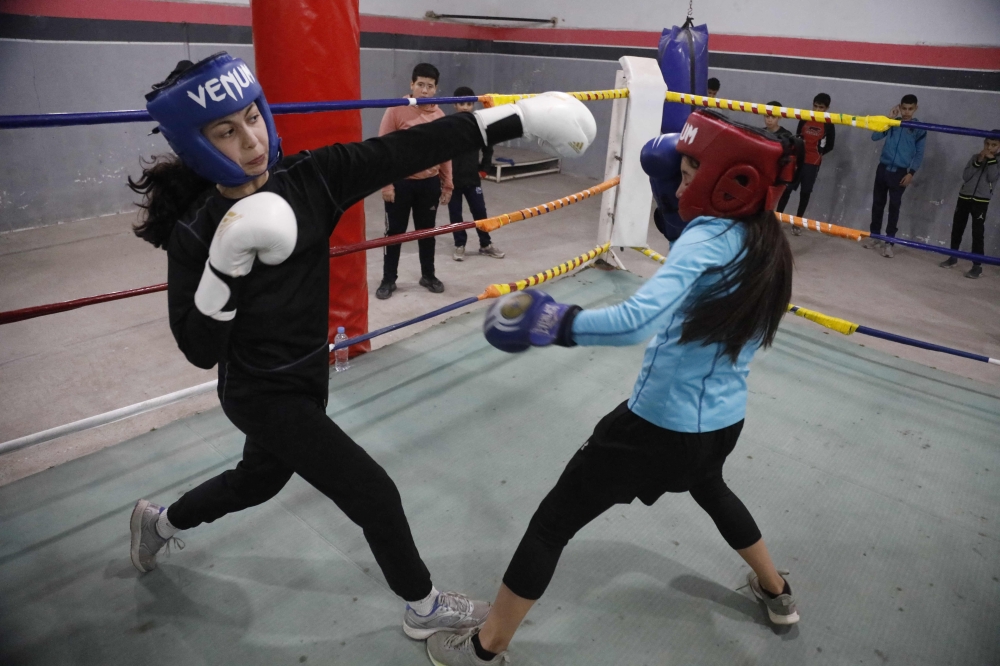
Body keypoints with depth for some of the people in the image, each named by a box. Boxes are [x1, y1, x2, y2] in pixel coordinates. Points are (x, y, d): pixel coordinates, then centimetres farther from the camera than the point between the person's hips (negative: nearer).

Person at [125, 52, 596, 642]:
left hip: (307, 376, 6)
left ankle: (158, 522, 60)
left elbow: (407, 150, -22)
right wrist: (226, 263, -34)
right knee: (373, 492, -1)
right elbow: (200, 350, -20)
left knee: (260, 479, 29)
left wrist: (518, 117, -27)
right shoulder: (195, 233, -21)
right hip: (262, 394, -5)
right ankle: (425, 608, 27)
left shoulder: (309, 179, -14)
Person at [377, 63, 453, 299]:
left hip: (429, 184, 3)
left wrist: (447, 185, 10)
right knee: (394, 232, 6)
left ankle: (428, 275, 30)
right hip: (400, 182, -3)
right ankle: (388, 280, 19)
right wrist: (386, 183, -13)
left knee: (427, 231, 14)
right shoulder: (396, 110, -9)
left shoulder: (440, 116, 2)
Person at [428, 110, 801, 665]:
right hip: (723, 423, 8)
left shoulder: (711, 236, -22)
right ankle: (777, 593, 58)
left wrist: (557, 322, -31)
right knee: (710, 488, 41)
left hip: (659, 426, -8)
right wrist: (678, 207, 8)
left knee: (553, 522, 6)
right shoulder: (769, 244, 1)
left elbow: (639, 321, -39)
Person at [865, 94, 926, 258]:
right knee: (877, 203, 9)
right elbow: (875, 136, -7)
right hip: (883, 168, 2)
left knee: (894, 206, -2)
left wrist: (911, 172, -9)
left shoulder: (919, 129, 0)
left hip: (900, 172, -2)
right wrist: (888, 119, -11)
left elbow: (919, 153, 1)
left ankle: (889, 242, 1)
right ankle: (874, 236, 21)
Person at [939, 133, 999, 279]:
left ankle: (977, 265, -6)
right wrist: (978, 161, -12)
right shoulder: (975, 157, 8)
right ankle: (953, 257, 24)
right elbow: (965, 176, -3)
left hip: (981, 201, -3)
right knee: (957, 229, 9)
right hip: (964, 197, 3)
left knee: (977, 233, -8)